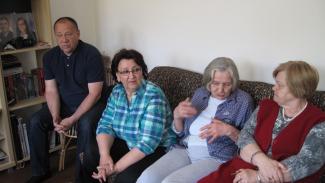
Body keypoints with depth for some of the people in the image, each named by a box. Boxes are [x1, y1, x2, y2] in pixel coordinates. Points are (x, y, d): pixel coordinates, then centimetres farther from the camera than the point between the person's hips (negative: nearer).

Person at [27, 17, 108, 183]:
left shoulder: (91, 55, -19)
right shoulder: (50, 57, -2)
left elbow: (94, 93, -21)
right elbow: (51, 90, -1)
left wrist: (72, 119, -25)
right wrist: (55, 117, -18)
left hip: (90, 103, -5)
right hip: (64, 104, 5)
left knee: (86, 124, -35)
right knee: (35, 122, -13)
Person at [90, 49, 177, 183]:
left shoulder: (153, 95, -22)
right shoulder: (117, 92, -1)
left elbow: (148, 142, -28)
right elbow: (105, 125, -3)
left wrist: (116, 168, -29)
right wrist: (104, 155, -23)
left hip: (157, 149, -6)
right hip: (126, 144, 6)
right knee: (89, 158, -10)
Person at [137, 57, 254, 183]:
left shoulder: (243, 100, -2)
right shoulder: (200, 93, 11)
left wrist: (229, 131, -18)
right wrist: (177, 115, -5)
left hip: (216, 158, -4)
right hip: (185, 150, 4)